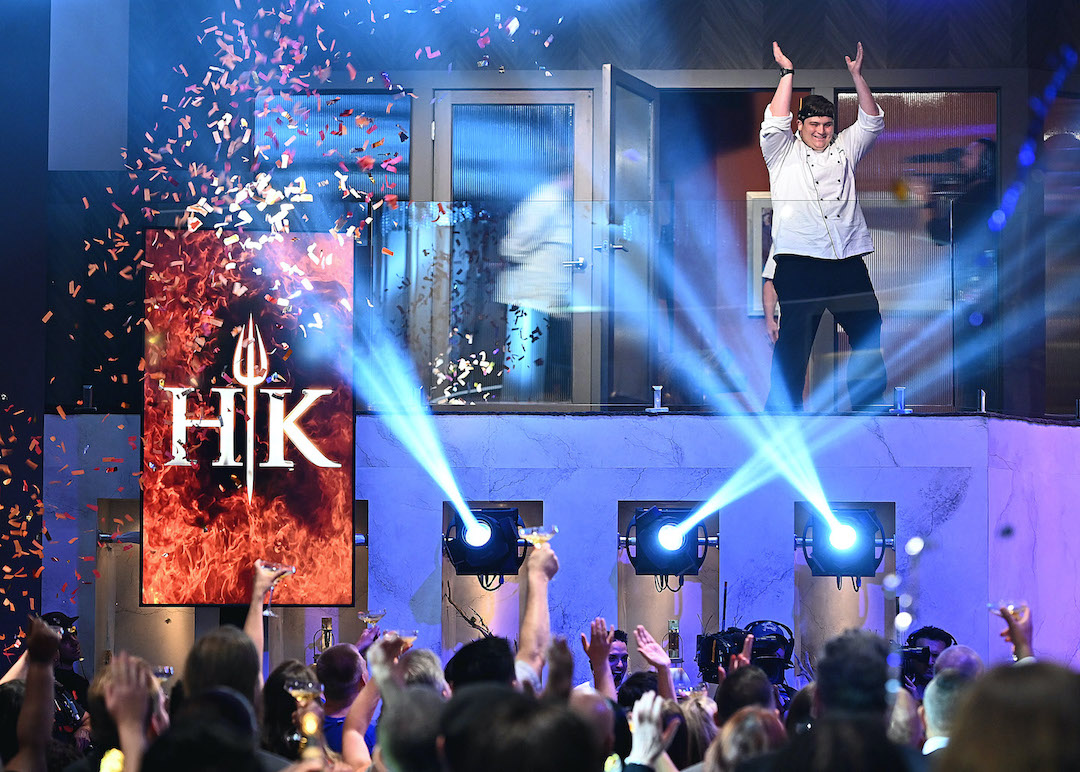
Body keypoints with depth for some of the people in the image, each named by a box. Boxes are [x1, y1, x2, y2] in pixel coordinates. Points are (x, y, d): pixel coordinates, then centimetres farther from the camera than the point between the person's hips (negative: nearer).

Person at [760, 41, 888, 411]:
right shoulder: (784, 154, 12)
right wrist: (787, 73, -4)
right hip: (799, 264, -4)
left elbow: (871, 122, 16)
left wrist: (857, 75, 6)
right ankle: (781, 412, -4)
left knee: (869, 334, 4)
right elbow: (774, 124, -4)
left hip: (848, 261, 4)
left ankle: (868, 404, 16)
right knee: (793, 341, -7)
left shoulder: (844, 149, 22)